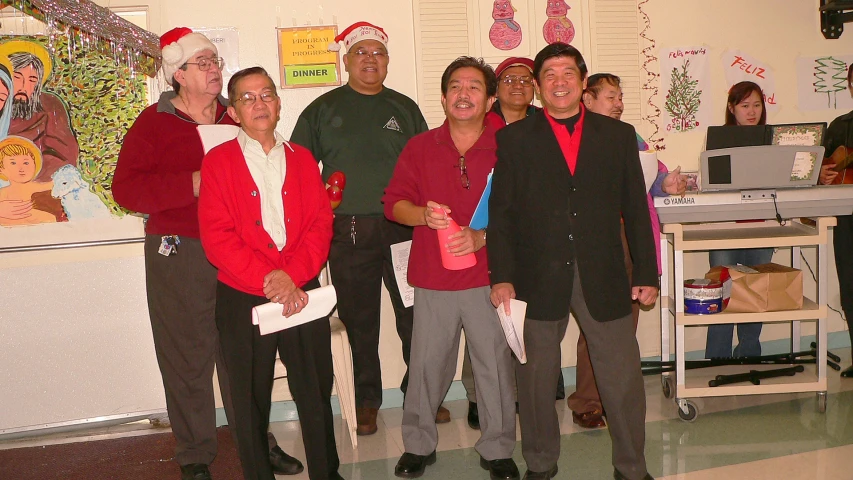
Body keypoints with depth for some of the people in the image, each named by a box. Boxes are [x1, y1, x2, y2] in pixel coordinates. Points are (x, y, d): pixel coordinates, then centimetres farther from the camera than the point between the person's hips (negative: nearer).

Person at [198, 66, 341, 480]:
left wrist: (292, 275, -14)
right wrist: (268, 279, -17)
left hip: (303, 293, 2)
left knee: (316, 394, 9)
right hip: (242, 300, -2)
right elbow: (217, 236, -9)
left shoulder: (302, 158, 10)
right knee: (251, 400, 9)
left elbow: (321, 223, 1)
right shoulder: (218, 161, 1)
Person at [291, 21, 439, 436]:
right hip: (347, 231, -1)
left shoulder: (404, 108, 12)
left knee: (414, 315, 2)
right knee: (359, 321, 7)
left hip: (403, 227, 1)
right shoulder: (323, 109, 7)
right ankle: (367, 401, 22)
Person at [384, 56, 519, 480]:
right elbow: (393, 203, 7)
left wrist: (483, 236, -15)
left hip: (489, 275, -1)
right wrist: (424, 215, -13)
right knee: (426, 365, 6)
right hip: (433, 278, 1)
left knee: (495, 364, 5)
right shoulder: (419, 148, 8)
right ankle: (418, 445, 25)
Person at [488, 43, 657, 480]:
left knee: (623, 375, 5)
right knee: (536, 376, 10)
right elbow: (501, 212, 1)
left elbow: (636, 209, 9)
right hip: (538, 277, -1)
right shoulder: (514, 139, 4)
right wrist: (501, 276, -6)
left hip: (603, 276, 1)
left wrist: (646, 274, 6)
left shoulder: (618, 135, 9)